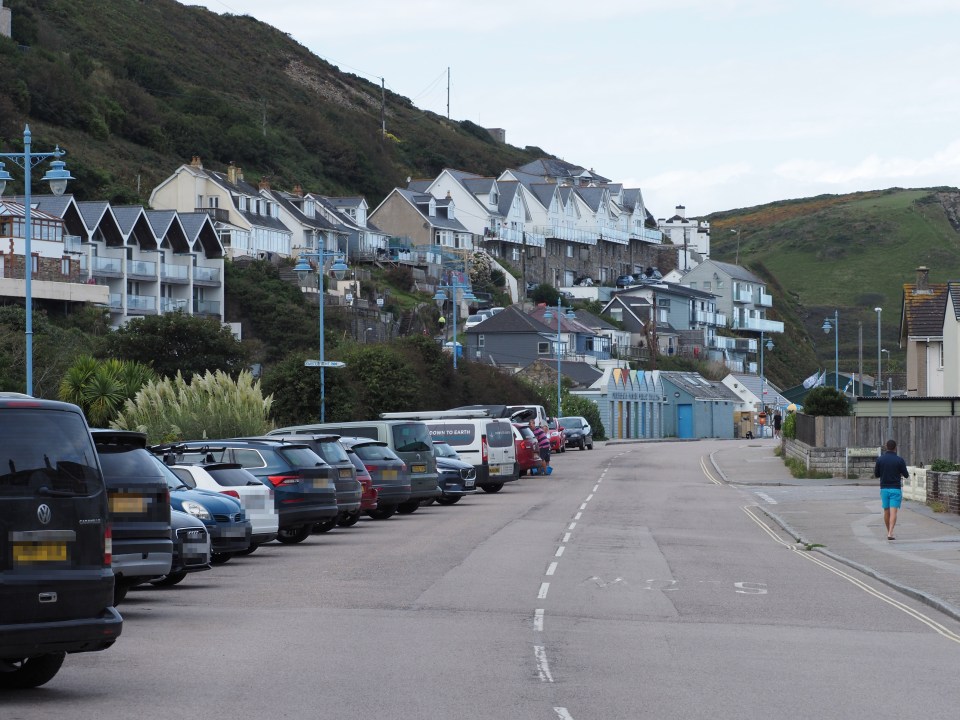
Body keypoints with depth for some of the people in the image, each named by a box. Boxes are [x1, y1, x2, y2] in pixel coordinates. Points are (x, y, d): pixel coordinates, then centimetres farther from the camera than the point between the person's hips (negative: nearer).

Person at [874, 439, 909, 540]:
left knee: (886, 512, 13)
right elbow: (906, 475, -2)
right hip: (896, 488, -3)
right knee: (893, 512, -7)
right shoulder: (899, 460, -7)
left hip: (884, 488, 3)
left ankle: (889, 532, 22)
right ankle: (890, 533, -20)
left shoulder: (880, 459, -1)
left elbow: (876, 474, 5)